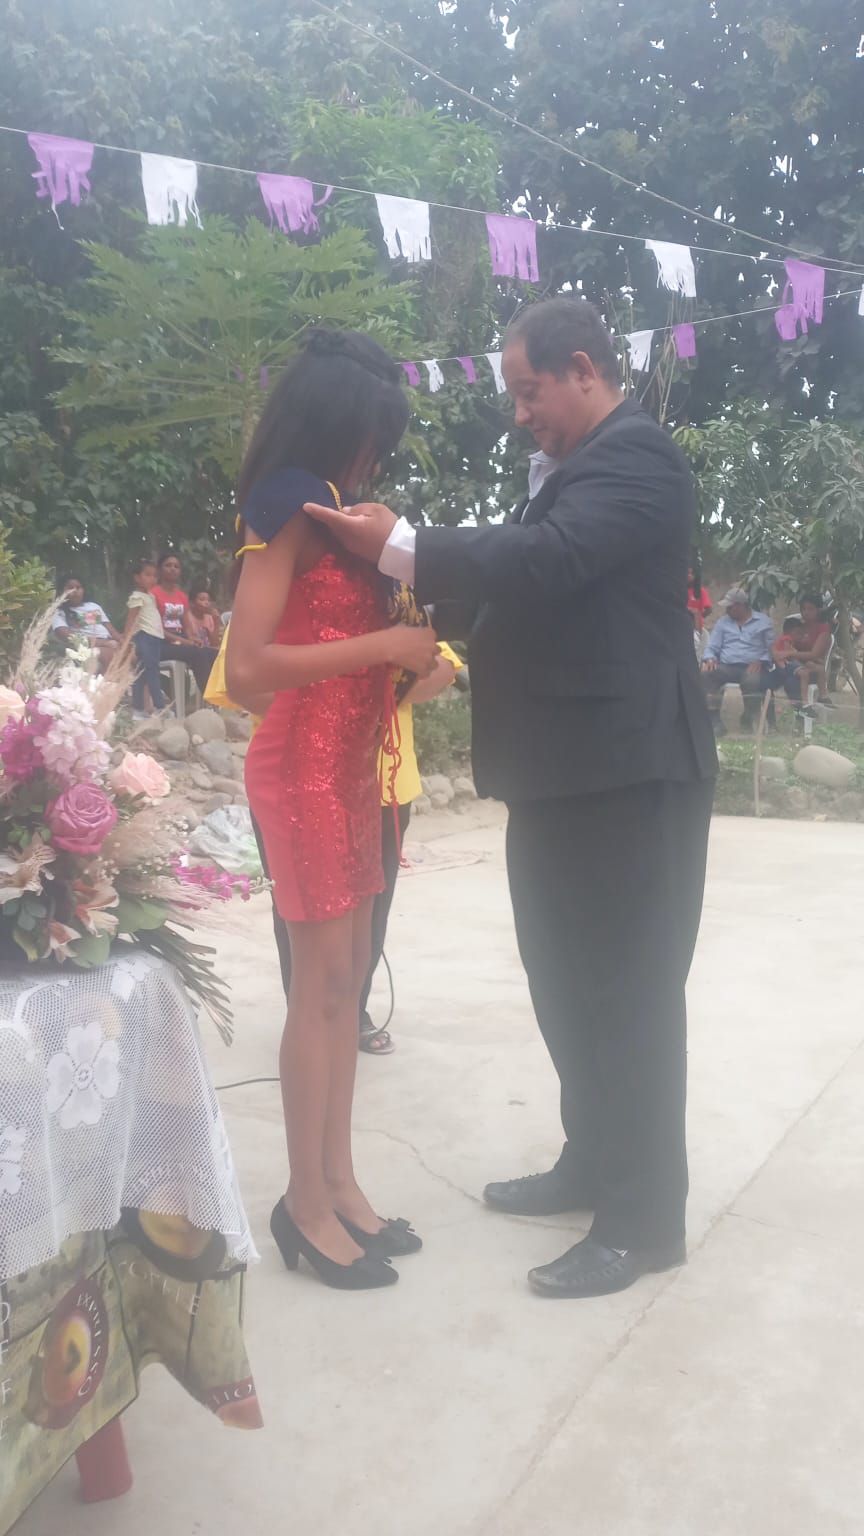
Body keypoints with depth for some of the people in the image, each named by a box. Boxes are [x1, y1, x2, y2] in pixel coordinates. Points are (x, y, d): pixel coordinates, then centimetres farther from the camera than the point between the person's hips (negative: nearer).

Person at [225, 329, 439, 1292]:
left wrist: (414, 652, 2)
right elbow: (245, 671, -23)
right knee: (321, 980, -4)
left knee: (347, 974, 10)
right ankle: (306, 1206, 10)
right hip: (301, 772, -8)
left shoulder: (334, 517, 14)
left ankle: (338, 1183, 20)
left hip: (348, 767, 9)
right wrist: (383, 646, -21)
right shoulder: (287, 516, -12)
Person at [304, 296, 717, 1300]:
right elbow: (520, 584, 20)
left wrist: (400, 548, -21)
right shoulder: (573, 467, 19)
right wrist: (436, 614, 7)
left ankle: (644, 1218, 13)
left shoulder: (634, 456, -11)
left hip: (626, 772, -10)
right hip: (565, 773, 10)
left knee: (628, 993, -1)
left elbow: (547, 560, -26)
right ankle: (593, 1164, 33)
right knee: (571, 986, 17)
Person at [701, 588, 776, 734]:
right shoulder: (723, 622, 21)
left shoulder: (763, 621, 11)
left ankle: (748, 720, -14)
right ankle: (714, 720, -29)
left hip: (752, 667, -3)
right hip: (726, 666, 3)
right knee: (706, 674, -29)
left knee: (752, 680, -39)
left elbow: (772, 648, 4)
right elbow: (712, 647, 15)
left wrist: (761, 661, -15)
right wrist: (710, 659, -8)